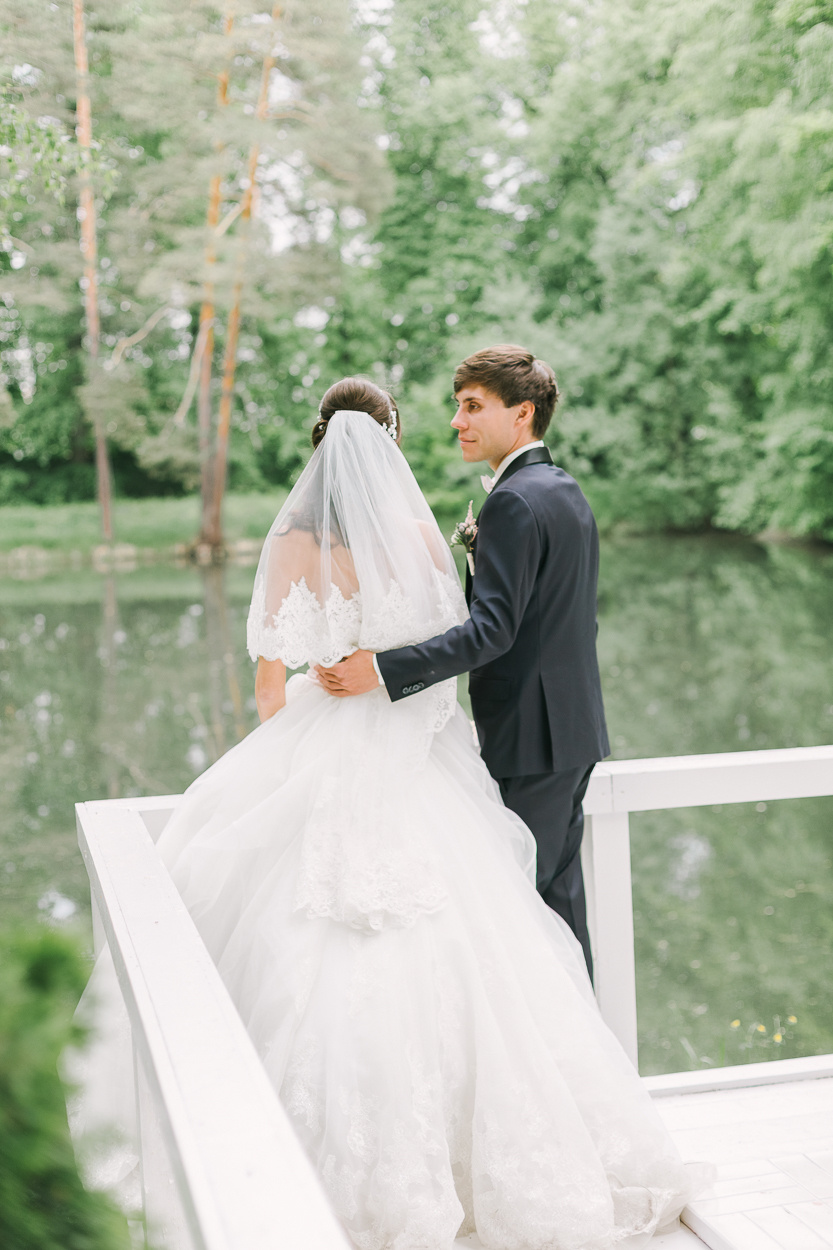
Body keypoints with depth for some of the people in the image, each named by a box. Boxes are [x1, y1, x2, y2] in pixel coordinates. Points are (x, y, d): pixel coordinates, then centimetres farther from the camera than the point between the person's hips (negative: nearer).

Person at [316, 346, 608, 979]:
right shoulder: (569, 493, 13)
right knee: (559, 889, 17)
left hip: (530, 736, -10)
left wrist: (383, 669, -29)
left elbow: (493, 628, -26)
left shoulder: (514, 502, -18)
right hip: (574, 729, 10)